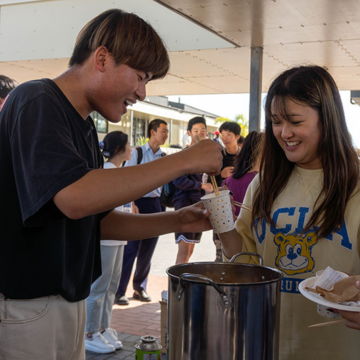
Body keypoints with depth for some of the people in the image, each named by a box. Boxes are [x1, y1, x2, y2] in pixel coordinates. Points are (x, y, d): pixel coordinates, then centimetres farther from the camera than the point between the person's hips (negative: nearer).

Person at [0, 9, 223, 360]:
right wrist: (185, 160, -25)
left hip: (68, 300, 8)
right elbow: (75, 197, -31)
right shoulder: (35, 101, -16)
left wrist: (178, 221, 1)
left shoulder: (83, 126, 11)